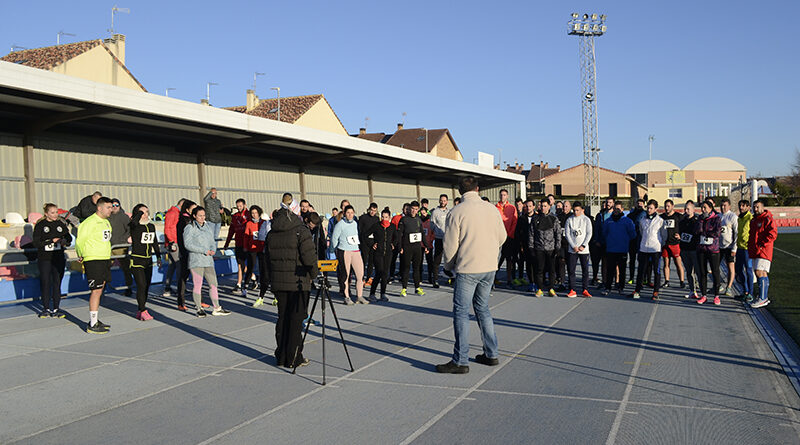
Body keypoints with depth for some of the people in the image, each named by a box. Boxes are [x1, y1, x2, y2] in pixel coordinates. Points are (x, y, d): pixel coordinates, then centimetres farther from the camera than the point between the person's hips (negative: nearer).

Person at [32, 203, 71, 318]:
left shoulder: (61, 224, 7)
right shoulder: (40, 225, -2)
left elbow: (69, 237, 13)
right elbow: (36, 243, -8)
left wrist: (65, 241, -9)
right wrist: (51, 241, -16)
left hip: (59, 258, 3)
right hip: (44, 259, -2)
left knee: (57, 283, 3)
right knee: (45, 283, 1)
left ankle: (56, 309, 9)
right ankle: (46, 308, 13)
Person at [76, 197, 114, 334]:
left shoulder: (106, 222, 14)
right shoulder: (90, 222, -14)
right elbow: (79, 241, -12)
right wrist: (81, 256, 1)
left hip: (105, 260, 9)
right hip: (93, 261, -9)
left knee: (99, 290, 14)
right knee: (96, 291, -9)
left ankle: (94, 321, 23)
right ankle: (92, 325, -6)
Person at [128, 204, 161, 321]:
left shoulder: (151, 226, 10)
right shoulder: (134, 226, -9)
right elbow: (134, 222, -35)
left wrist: (158, 257, 20)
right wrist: (141, 212, -20)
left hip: (148, 260, 6)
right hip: (137, 260, -6)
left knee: (146, 286, 8)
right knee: (141, 286, -11)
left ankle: (139, 311, 19)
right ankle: (143, 311, -4)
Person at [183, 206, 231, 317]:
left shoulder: (208, 227, 17)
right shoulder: (189, 228, -4)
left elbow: (212, 242, 21)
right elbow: (188, 244, -13)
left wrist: (213, 250, -2)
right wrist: (204, 251, -15)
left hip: (208, 260, 6)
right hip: (196, 261, -6)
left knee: (213, 284, 4)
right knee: (197, 285, -1)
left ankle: (217, 308, 11)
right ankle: (199, 309, 9)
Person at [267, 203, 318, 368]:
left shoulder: (271, 234, 8)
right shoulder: (301, 231, -11)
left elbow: (268, 258, 12)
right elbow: (309, 257, -15)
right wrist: (313, 274, 0)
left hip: (278, 282, 5)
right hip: (298, 282, -5)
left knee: (282, 318, 14)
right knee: (296, 319, 2)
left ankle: (281, 357, 20)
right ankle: (294, 359, 6)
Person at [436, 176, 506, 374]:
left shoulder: (456, 212, -10)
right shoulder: (491, 209, 4)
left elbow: (450, 244, -8)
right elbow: (502, 236, 12)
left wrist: (448, 266, 9)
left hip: (467, 268, -5)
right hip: (490, 268, 6)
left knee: (461, 312, 0)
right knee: (483, 309, 18)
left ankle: (460, 361, 0)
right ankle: (491, 354, 22)